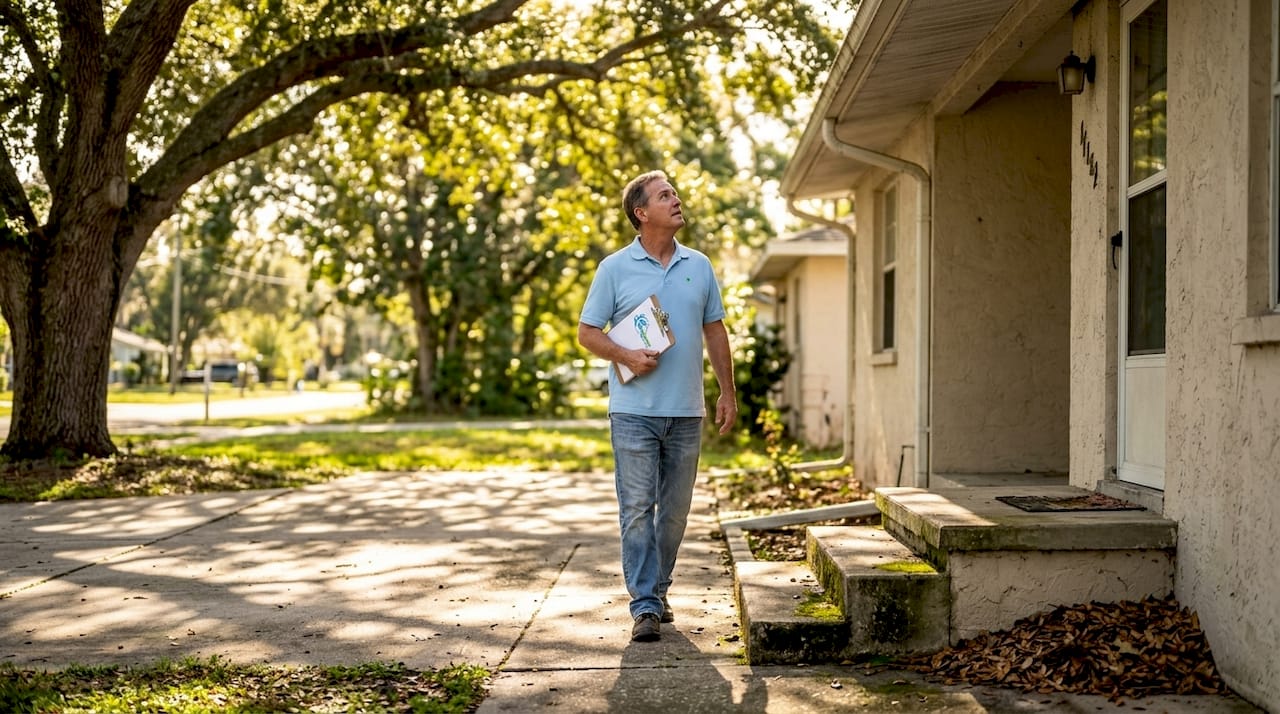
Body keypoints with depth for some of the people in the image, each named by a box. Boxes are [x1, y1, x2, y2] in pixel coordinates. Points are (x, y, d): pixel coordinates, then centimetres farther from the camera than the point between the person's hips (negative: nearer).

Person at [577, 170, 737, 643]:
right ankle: (644, 606, -1)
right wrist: (627, 357, -14)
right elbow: (587, 332, 2)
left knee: (675, 510, 10)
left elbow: (715, 332, 14)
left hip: (686, 412, 3)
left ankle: (657, 590, 24)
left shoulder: (699, 266, 10)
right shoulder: (615, 268, 0)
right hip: (634, 412, -3)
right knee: (637, 509, -4)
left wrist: (728, 392, 10)